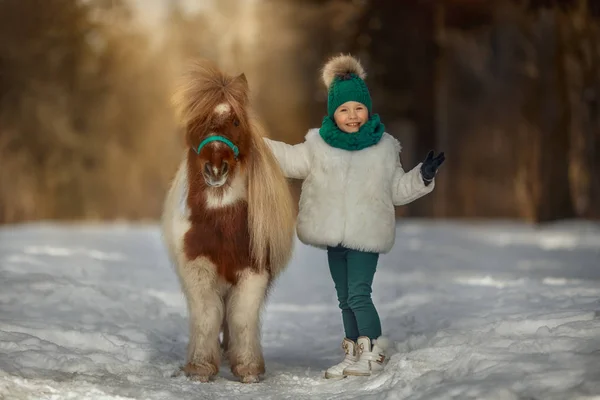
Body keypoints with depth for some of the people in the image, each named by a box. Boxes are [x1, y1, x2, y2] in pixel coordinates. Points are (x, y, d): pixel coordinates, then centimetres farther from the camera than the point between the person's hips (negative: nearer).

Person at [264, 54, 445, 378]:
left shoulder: (384, 147, 2)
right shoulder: (318, 145, 4)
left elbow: (397, 190, 10)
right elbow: (287, 159, 16)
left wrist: (422, 176, -3)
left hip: (367, 235, -3)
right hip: (334, 236, 4)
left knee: (358, 294, -12)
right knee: (344, 298, 11)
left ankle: (374, 352, 3)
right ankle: (353, 354, 22)